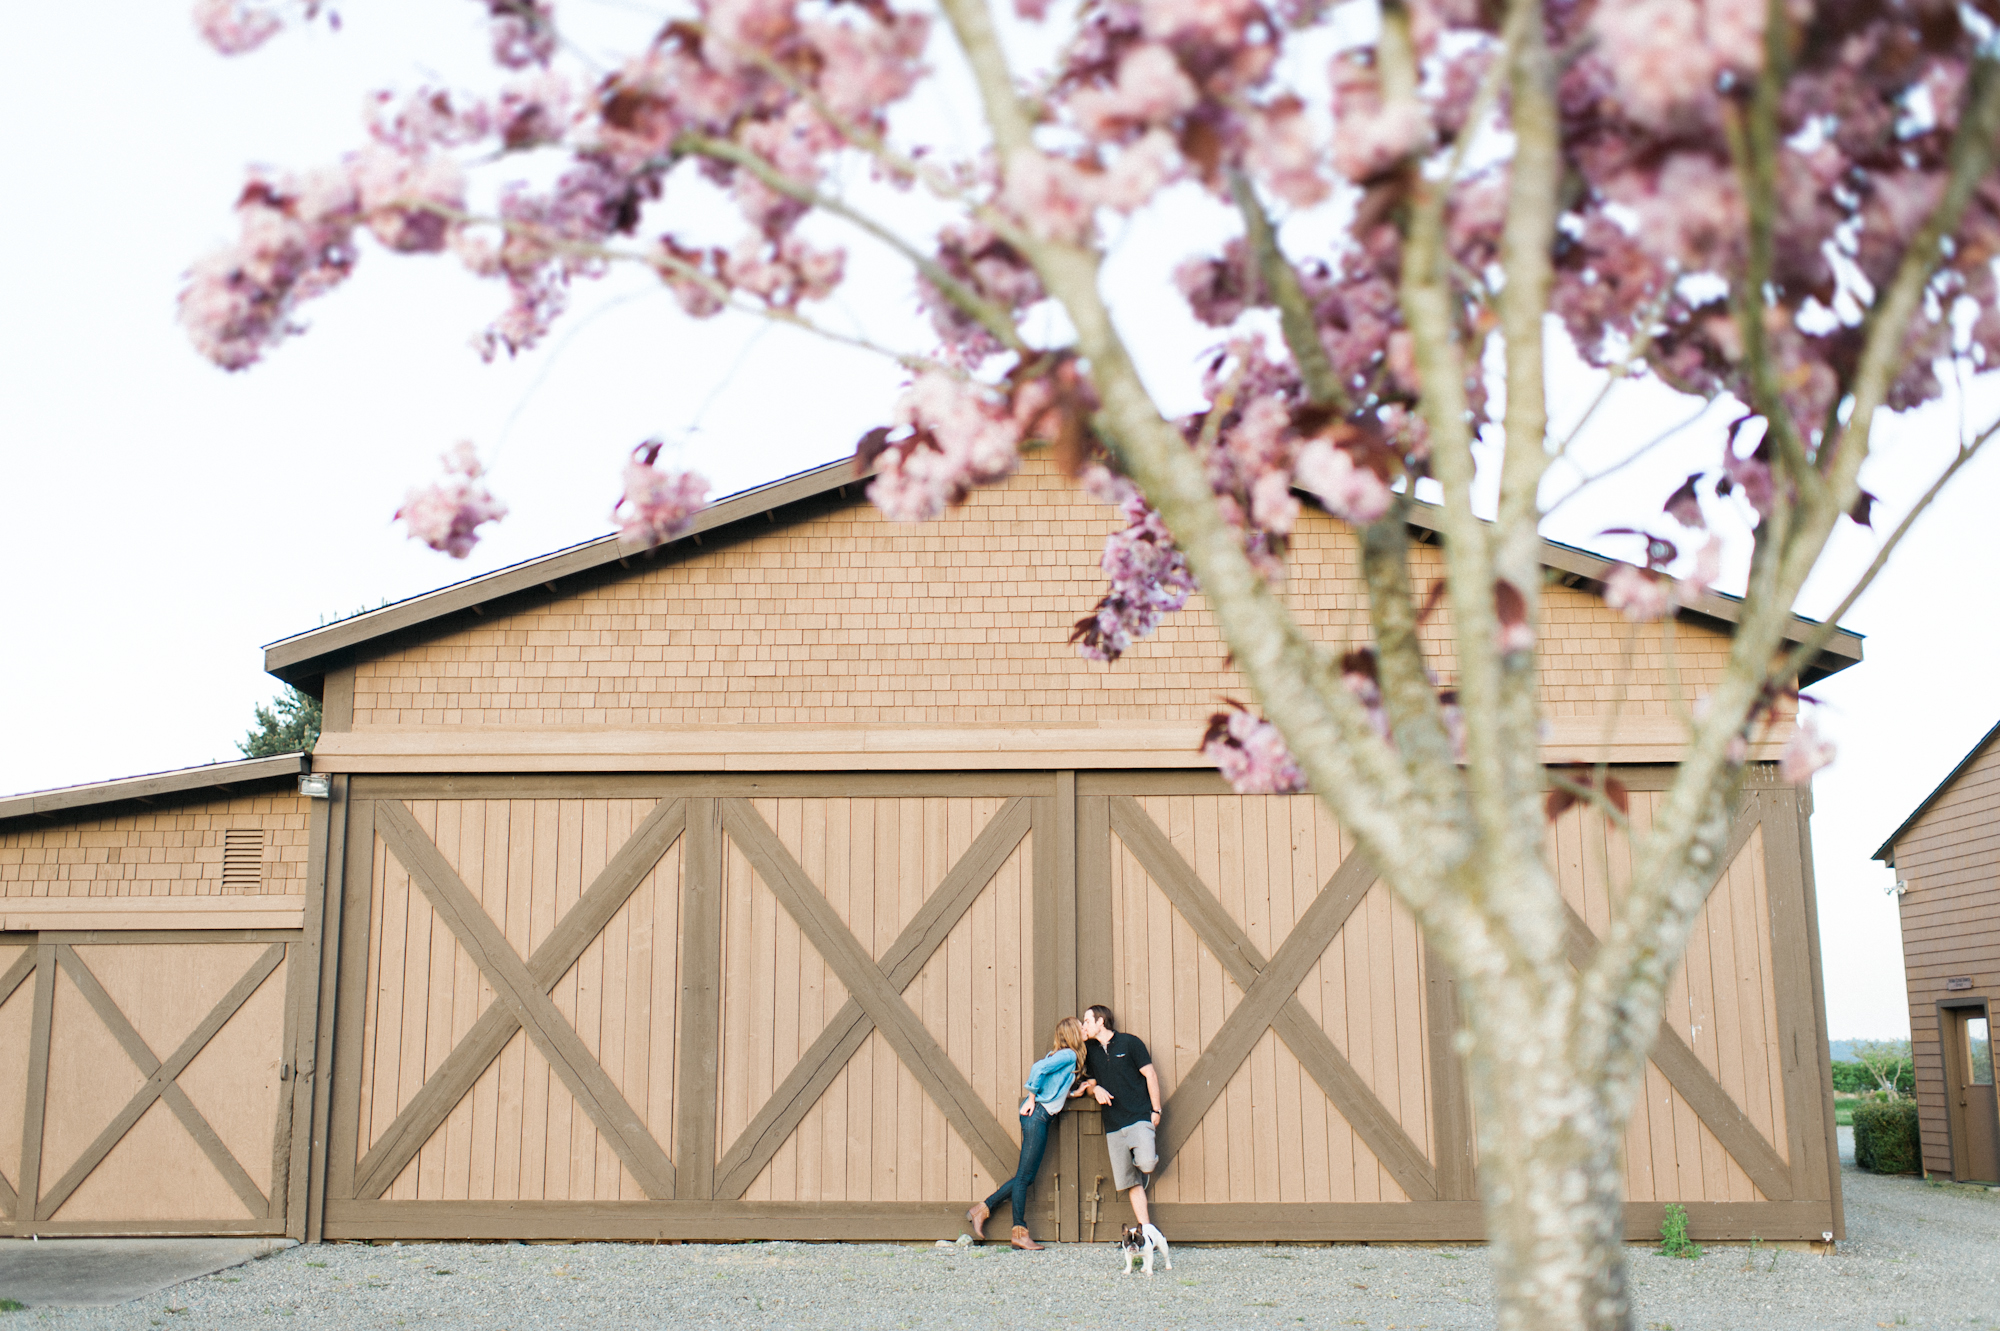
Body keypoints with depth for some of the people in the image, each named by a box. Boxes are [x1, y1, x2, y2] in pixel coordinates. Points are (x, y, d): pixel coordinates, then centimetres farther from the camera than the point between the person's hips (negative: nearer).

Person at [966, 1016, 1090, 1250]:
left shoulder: (1062, 1054, 18)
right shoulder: (1068, 1055, -10)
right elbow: (1038, 1068, -23)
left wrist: (1070, 1093, 14)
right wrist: (1032, 1098, -14)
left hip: (1041, 1117, 10)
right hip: (1037, 1114, -10)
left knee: (1028, 1175, 10)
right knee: (1025, 1175, -3)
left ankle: (982, 1209, 15)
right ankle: (1020, 1233, 1)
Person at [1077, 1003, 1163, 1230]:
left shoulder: (1129, 1042, 0)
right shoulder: (1090, 1051, 15)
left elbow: (1150, 1075, 0)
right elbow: (1090, 1082, 22)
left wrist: (1156, 1110, -5)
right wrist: (1095, 1089, -2)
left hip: (1140, 1117, -5)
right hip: (1113, 1124, 5)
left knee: (1146, 1164, -25)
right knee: (1132, 1182, 0)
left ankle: (1148, 1158, 9)